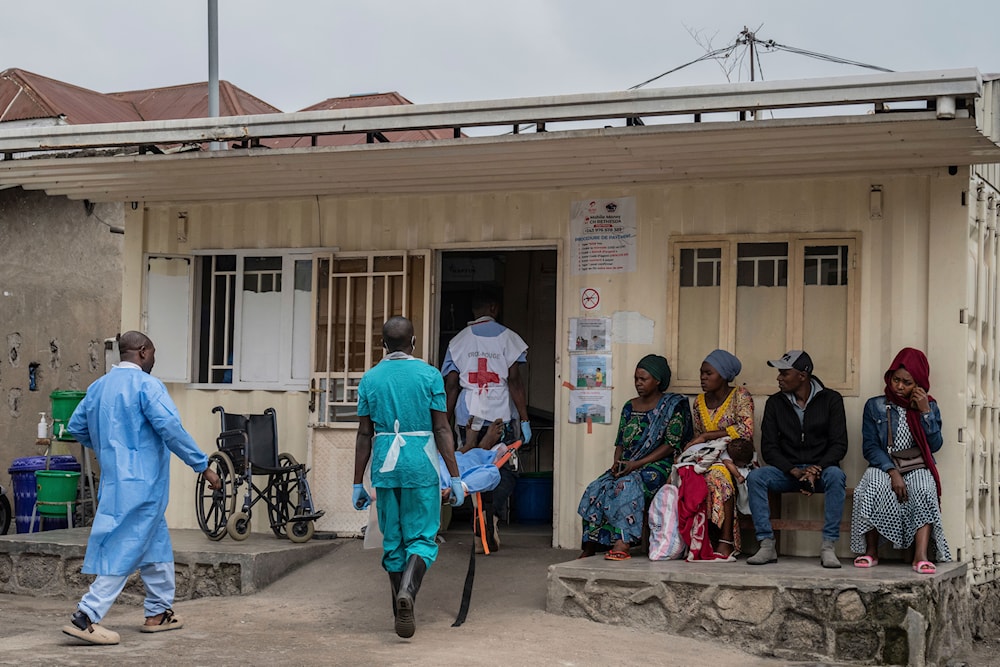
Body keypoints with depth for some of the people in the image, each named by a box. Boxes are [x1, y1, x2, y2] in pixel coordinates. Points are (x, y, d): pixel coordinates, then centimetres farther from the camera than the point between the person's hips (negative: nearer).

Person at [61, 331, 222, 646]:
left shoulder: (98, 387, 12)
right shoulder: (146, 384, -13)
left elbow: (76, 426, 18)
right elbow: (171, 428, -21)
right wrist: (203, 467, -17)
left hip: (114, 479, 9)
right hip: (141, 483, -9)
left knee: (157, 546, 18)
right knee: (126, 550, -7)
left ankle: (159, 613, 24)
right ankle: (86, 617, -11)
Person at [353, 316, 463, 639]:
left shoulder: (370, 379, 6)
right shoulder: (429, 375, -1)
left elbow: (364, 435, 6)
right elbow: (442, 430, -4)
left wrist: (358, 483, 11)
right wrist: (455, 478, -2)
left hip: (385, 466, 2)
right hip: (421, 465, -2)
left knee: (393, 540, 12)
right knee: (421, 538, 2)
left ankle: (402, 611, 15)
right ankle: (407, 590, -24)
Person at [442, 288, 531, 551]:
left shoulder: (458, 340, 10)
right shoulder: (507, 337, 2)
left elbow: (451, 386, 7)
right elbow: (515, 382, -4)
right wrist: (524, 420, -3)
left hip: (467, 418, 3)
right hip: (500, 416, -2)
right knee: (506, 471, 4)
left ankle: (480, 526, 4)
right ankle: (493, 514, -21)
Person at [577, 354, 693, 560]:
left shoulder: (674, 405, -1)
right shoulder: (630, 407, 17)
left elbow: (672, 444, -9)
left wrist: (637, 464, -17)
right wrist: (617, 462, -6)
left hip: (658, 465, -6)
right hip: (627, 467, 6)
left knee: (627, 484, -36)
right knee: (596, 488, -21)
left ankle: (622, 544, -41)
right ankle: (590, 547, -21)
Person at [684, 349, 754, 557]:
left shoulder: (740, 395, -3)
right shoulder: (700, 401, 15)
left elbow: (746, 430, -17)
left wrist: (706, 436, -17)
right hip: (709, 459, 5)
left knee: (717, 477, -39)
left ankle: (726, 541, -35)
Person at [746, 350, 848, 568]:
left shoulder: (831, 399, -1)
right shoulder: (775, 402, 5)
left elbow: (839, 444, -6)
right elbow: (768, 447, -1)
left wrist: (816, 469, -22)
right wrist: (794, 471, -17)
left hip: (820, 468, -2)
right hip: (787, 470, 2)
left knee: (836, 476, -36)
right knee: (755, 477, -27)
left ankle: (828, 546, -32)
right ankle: (766, 545, -26)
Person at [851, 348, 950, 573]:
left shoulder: (929, 406, 11)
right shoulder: (875, 406, 9)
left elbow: (935, 445, 0)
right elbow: (870, 446, -1)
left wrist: (925, 412, -9)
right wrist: (892, 472, -17)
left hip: (918, 468, 1)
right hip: (884, 466, 0)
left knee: (925, 491, -34)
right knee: (874, 488, -35)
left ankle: (921, 555, -43)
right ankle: (871, 552, -26)